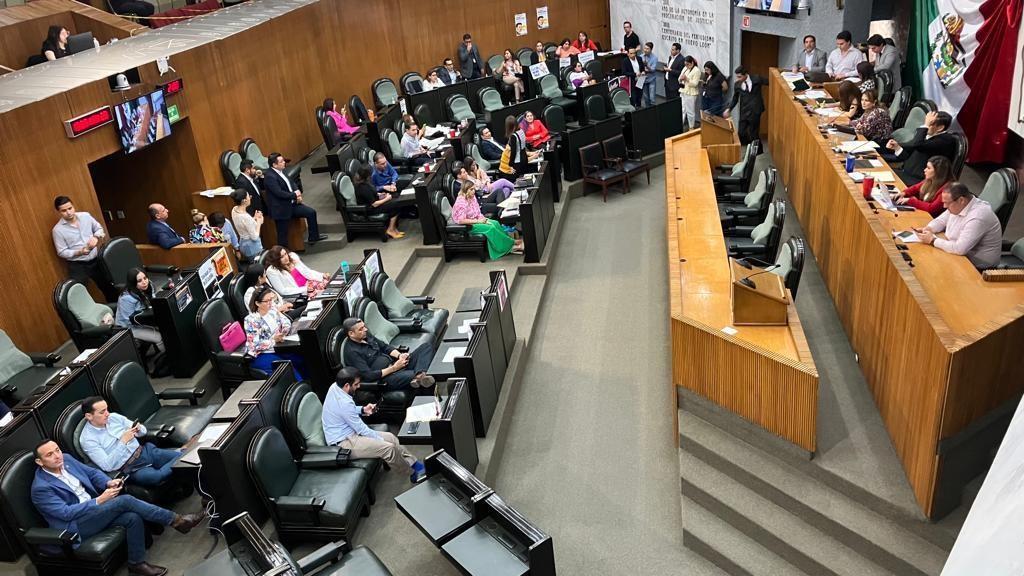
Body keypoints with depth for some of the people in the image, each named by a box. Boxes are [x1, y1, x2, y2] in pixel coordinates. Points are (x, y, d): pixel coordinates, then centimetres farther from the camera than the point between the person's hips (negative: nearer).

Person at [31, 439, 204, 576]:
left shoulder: (66, 459, 3)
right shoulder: (41, 488, -17)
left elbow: (92, 472, 11)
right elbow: (66, 512, -22)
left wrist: (108, 482, -10)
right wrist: (99, 500, -25)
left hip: (92, 510, 7)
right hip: (74, 526, -7)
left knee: (133, 518, -20)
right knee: (125, 501, -25)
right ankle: (176, 520, -19)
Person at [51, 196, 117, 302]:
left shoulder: (85, 216, -4)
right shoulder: (58, 229, -14)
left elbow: (99, 228, 9)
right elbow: (62, 252, -11)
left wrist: (96, 237, -14)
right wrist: (79, 252, -26)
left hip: (95, 260, 4)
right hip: (77, 265, -4)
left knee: (108, 287, 19)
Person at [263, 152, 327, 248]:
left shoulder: (282, 171, 7)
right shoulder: (270, 177, -19)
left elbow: (291, 184, 16)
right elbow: (279, 193, -25)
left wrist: (297, 192, -5)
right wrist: (295, 195, -14)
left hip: (291, 204, 9)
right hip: (281, 209, -9)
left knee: (311, 212, 6)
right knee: (283, 234, -3)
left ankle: (313, 237, 22)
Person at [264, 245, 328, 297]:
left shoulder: (292, 257, 4)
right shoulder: (272, 271, -12)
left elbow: (307, 271, 11)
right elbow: (282, 291, -12)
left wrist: (322, 275, -6)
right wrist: (305, 289, -17)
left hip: (309, 284, 6)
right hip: (298, 293, -6)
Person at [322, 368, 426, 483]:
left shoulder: (335, 387, -2)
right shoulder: (344, 403, -29)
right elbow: (361, 429, -19)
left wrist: (363, 410, 2)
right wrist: (381, 440, -7)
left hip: (348, 432, 10)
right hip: (343, 444, -10)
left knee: (390, 437, 5)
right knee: (388, 447, -19)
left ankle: (415, 464, 11)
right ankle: (415, 472, -1)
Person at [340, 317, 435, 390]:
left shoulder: (366, 335, 10)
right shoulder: (351, 352, -14)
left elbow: (386, 347, 18)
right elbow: (369, 376, -20)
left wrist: (399, 355, -3)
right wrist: (394, 368, -20)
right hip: (385, 377, -10)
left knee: (426, 347, -6)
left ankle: (418, 376, -30)